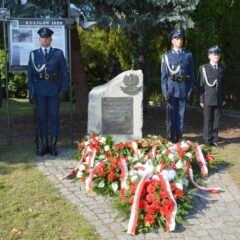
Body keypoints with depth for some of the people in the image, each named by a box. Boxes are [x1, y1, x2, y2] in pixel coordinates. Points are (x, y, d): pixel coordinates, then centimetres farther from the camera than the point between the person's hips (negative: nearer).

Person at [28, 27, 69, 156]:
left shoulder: (58, 53, 4)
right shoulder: (33, 54, 7)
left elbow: (64, 73, 3)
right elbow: (30, 74, 6)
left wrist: (63, 90, -6)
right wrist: (31, 91, -1)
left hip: (54, 91, -1)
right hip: (39, 91, 1)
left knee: (54, 117, 2)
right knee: (42, 118, 5)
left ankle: (53, 146, 9)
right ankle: (44, 145, 13)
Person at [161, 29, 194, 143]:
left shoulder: (188, 54, 10)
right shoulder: (166, 56, 7)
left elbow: (191, 73, 9)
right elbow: (163, 75, 4)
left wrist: (190, 89, 1)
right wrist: (165, 90, -5)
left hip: (183, 87, 1)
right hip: (171, 87, -1)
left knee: (181, 113, 4)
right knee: (171, 113, 2)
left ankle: (178, 136, 12)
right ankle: (171, 138, 10)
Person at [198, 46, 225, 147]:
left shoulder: (221, 68, 11)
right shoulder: (203, 68, 0)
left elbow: (223, 84, 12)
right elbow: (200, 85, -2)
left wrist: (223, 99, 8)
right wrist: (201, 100, -7)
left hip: (218, 100, 3)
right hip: (208, 100, -3)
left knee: (216, 121, 5)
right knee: (208, 121, 1)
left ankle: (214, 140, 12)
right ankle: (207, 141, 8)